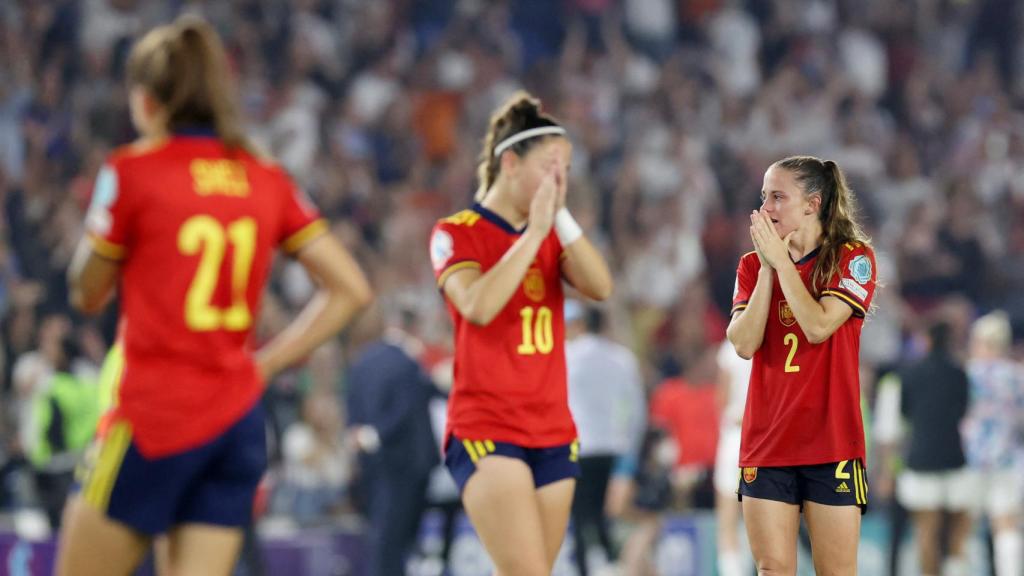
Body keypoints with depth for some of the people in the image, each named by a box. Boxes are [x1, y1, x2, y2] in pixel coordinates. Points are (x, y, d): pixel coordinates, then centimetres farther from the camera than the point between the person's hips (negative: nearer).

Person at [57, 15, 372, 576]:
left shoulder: (132, 171, -7)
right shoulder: (266, 180, 8)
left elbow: (87, 295, 4)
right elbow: (350, 288, 9)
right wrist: (265, 362, 10)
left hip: (155, 412, -5)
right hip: (238, 421, 6)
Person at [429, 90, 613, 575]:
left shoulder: (551, 233, 13)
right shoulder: (456, 233, -3)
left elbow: (600, 286, -4)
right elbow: (478, 304, -22)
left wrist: (560, 214, -11)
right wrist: (534, 233, -18)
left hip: (553, 433, 6)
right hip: (485, 430, -6)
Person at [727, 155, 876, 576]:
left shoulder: (853, 258, -1)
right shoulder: (753, 266, 11)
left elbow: (818, 326, -15)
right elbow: (744, 344, -3)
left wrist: (781, 260, -9)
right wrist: (767, 268, -6)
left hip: (831, 443, -3)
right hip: (765, 444, 3)